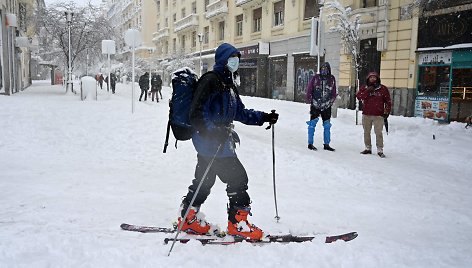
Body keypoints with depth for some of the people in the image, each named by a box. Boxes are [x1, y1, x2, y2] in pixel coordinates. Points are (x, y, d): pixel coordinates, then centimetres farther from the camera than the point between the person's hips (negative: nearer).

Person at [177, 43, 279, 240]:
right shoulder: (210, 81, -13)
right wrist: (214, 133, -30)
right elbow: (197, 113, -20)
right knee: (237, 178, -5)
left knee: (204, 180, 16)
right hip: (212, 141, -10)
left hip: (219, 139, 10)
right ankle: (238, 224, 5)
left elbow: (240, 112, 22)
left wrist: (264, 117, 13)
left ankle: (189, 219, 28)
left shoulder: (229, 85, 18)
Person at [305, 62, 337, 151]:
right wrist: (310, 101, -2)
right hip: (315, 105, -3)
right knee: (312, 124, 0)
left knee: (327, 126, 8)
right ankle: (310, 143, 9)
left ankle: (326, 144, 18)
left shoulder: (332, 79, 5)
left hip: (326, 106, 3)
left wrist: (331, 101, 2)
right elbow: (309, 90, 1)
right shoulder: (315, 77, -3)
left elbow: (334, 92, 12)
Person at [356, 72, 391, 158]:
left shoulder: (383, 89, 3)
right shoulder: (364, 88, 7)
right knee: (366, 132, 11)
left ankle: (380, 150, 0)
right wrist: (367, 91, -18)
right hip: (366, 114, 3)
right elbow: (358, 96, -9)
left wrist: (387, 112, 2)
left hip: (378, 115, -3)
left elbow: (388, 101, 6)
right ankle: (368, 148, 23)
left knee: (378, 133, -6)